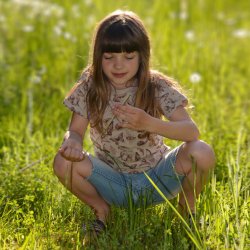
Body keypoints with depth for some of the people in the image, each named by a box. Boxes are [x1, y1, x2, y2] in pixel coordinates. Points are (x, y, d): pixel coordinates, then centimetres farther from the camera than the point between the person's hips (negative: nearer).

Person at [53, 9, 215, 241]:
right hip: (113, 183, 1)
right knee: (63, 163, -27)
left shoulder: (157, 87, -14)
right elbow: (75, 130, -9)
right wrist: (72, 142, -36)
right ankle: (100, 209, 4)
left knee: (201, 152, -29)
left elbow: (192, 131, -25)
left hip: (157, 179, -1)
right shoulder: (89, 87, -9)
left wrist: (148, 123, -44)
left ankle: (187, 208, 4)